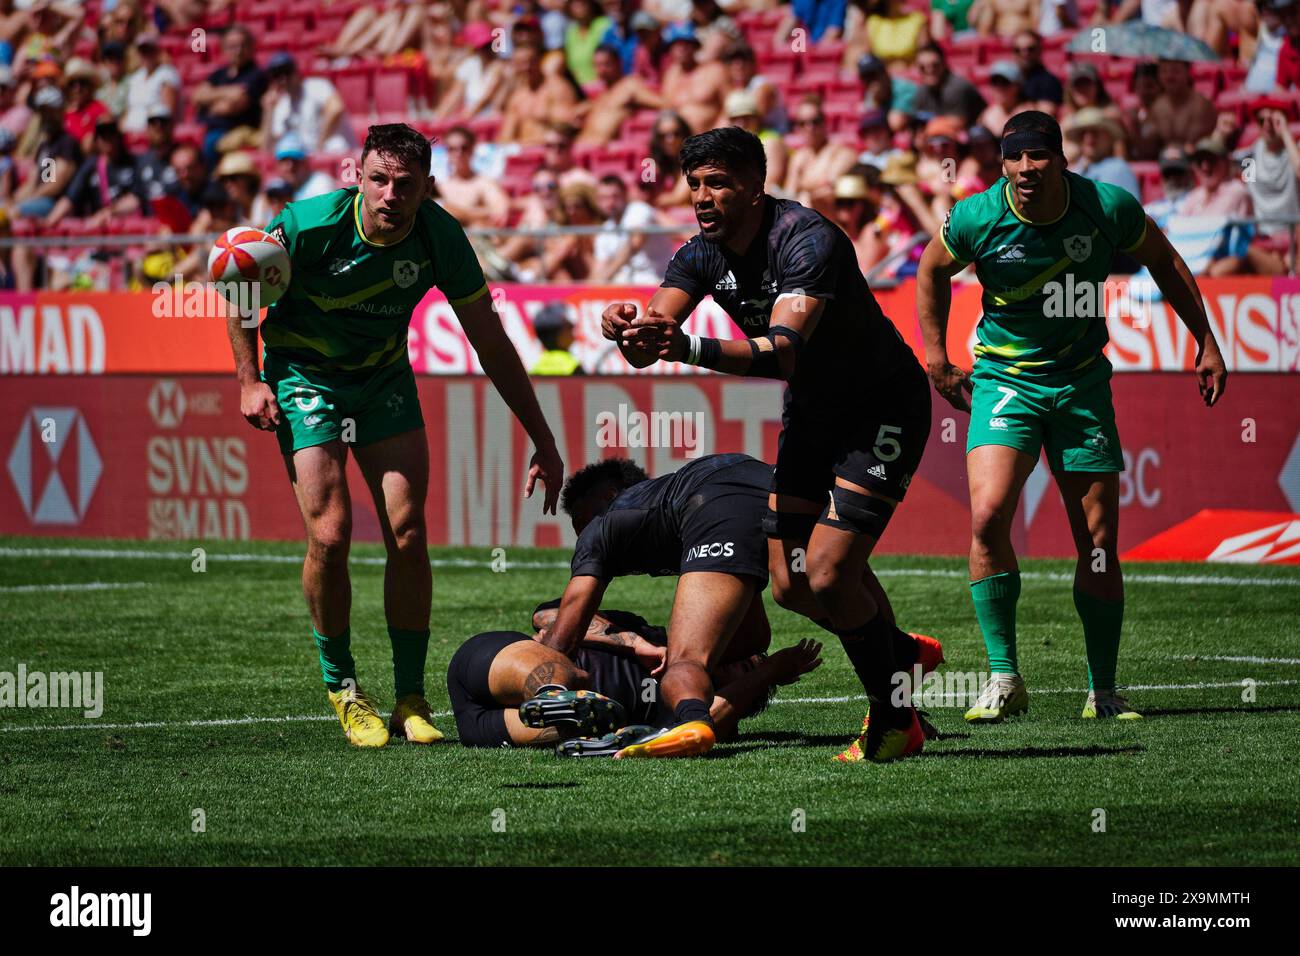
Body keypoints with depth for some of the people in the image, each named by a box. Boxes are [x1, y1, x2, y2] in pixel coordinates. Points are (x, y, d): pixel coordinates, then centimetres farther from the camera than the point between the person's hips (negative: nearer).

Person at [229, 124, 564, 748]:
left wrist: (542, 442, -7)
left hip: (385, 375, 2)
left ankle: (410, 696, 4)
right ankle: (340, 686, 6)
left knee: (407, 537, -8)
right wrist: (249, 380, -13)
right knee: (329, 536, -14)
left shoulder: (440, 237, -19)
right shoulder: (312, 224, -26)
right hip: (304, 374, -2)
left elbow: (491, 344, -8)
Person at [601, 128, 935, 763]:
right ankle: (898, 652, 33)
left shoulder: (808, 241, -29)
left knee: (828, 576, -18)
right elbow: (649, 350, -15)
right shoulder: (703, 256, -7)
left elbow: (782, 352, -42)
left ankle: (895, 722, 2)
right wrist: (628, 331, -40)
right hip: (811, 416, 8)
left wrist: (689, 348, -55)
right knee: (790, 586, 5)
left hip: (884, 408, -8)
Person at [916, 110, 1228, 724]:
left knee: (1099, 544, 0)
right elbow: (933, 271, 8)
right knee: (988, 515, -23)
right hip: (1004, 379, -1)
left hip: (1082, 381, 1)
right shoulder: (976, 219, -14)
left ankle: (1102, 692, 15)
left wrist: (1205, 342, 7)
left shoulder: (1109, 209, -14)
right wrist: (936, 360, 7)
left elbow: (1163, 261, 6)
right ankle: (1004, 678, -13)